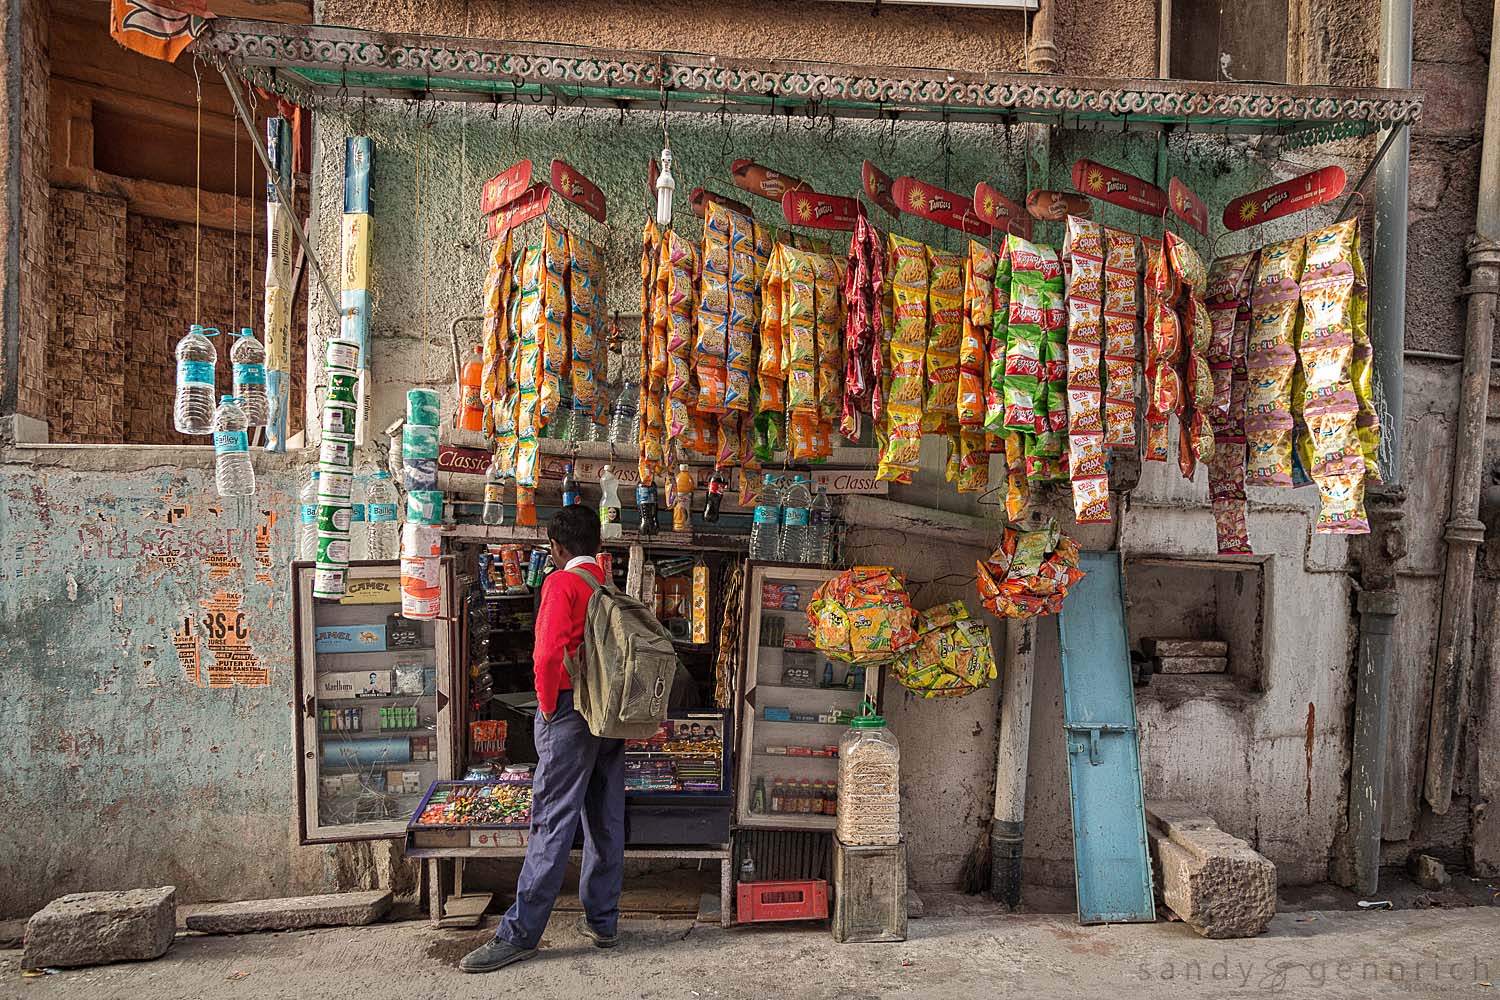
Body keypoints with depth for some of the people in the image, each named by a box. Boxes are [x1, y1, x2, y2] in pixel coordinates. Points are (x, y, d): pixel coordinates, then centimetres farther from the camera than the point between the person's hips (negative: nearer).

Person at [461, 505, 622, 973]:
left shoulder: (562, 583, -9)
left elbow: (549, 653, -20)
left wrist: (547, 705, -8)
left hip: (570, 711, -7)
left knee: (552, 824, -4)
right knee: (606, 820, 11)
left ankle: (519, 934, 3)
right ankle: (602, 921, 21)